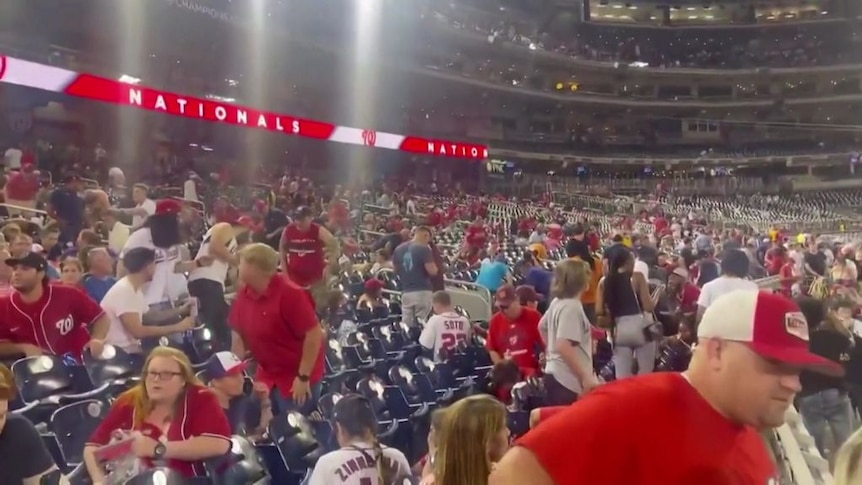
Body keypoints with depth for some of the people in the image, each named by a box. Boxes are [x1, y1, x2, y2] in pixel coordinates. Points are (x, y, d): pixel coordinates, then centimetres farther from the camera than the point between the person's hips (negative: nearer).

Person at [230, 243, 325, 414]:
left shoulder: (290, 293, -23)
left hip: (296, 378, -7)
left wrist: (303, 377, -22)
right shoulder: (243, 295, -1)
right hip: (267, 376, 7)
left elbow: (315, 335, -24)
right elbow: (238, 334, 10)